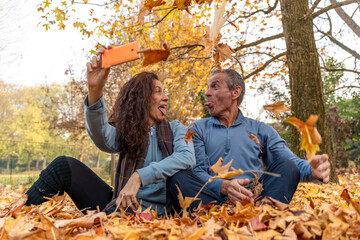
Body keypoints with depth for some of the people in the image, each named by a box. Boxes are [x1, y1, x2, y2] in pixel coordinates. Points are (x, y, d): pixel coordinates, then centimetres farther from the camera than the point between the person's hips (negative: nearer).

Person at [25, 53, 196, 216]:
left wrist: (139, 176, -28)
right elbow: (102, 137, -14)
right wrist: (95, 91, -30)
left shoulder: (175, 129, 6)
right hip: (121, 202, 4)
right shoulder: (125, 133, 10)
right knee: (64, 166, -8)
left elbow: (187, 157, -17)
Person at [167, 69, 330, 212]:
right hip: (213, 200, -1)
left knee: (286, 167, -20)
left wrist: (312, 170, -18)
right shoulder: (198, 129, 15)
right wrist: (223, 186, -22)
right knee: (178, 178, -26)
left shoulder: (260, 130, 18)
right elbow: (197, 172, 1)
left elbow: (292, 162, 7)